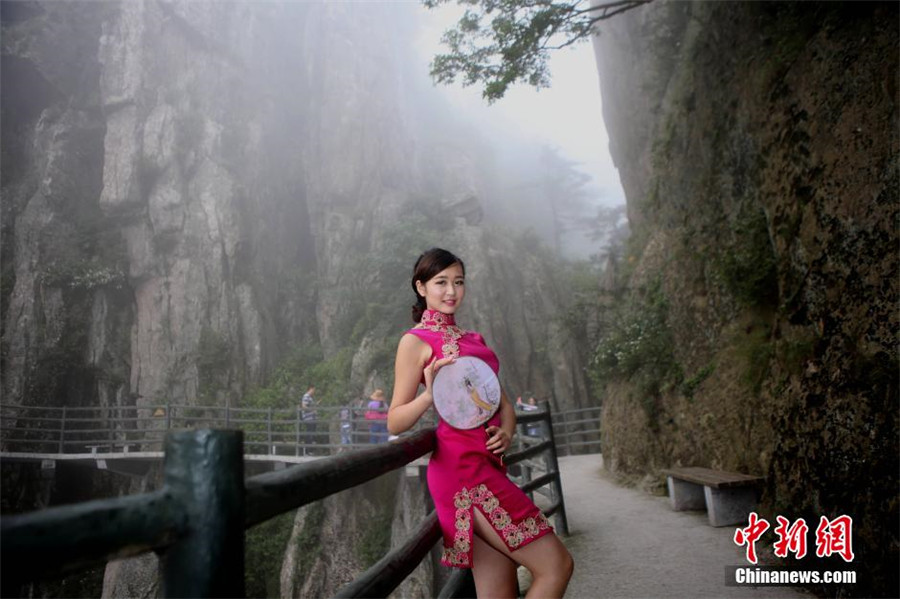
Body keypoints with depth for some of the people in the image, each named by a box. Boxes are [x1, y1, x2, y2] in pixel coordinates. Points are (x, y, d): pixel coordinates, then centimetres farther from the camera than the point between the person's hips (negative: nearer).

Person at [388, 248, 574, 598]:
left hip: (489, 465, 8)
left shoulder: (473, 339, 22)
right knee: (555, 566, -8)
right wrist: (430, 394, -23)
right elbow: (395, 423, -5)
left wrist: (506, 432, -3)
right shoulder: (416, 341, -1)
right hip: (462, 467, -7)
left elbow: (503, 401, 18)